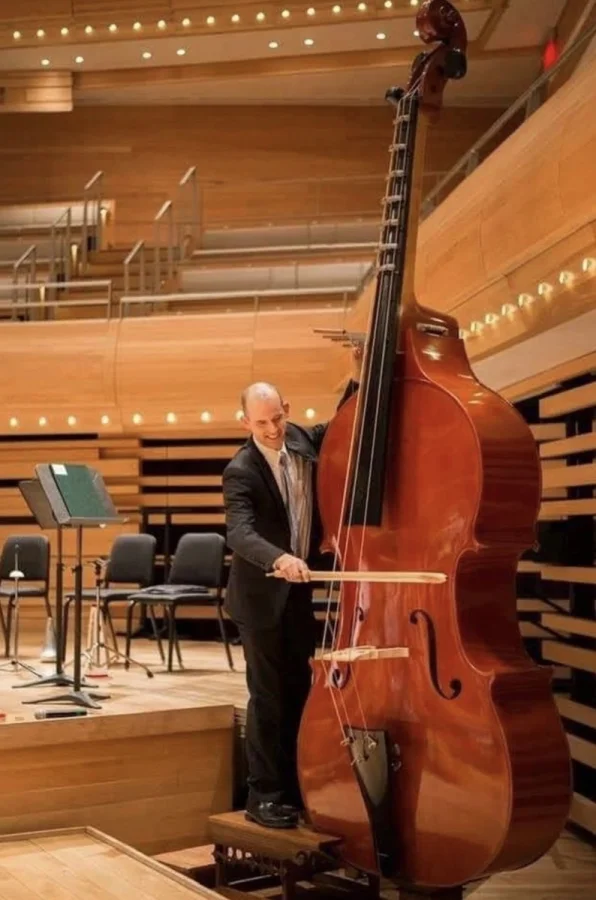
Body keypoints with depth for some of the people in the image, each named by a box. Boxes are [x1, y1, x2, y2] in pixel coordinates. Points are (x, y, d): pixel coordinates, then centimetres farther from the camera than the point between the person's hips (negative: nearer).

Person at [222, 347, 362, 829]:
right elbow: (239, 532, -34)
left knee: (299, 692, 13)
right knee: (268, 696, -1)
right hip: (262, 595, -7)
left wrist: (360, 378, 2)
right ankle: (264, 794, 9)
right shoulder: (242, 471, -20)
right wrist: (277, 559, -53)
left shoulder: (303, 440, 0)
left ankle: (292, 787, 24)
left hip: (301, 590, 7)